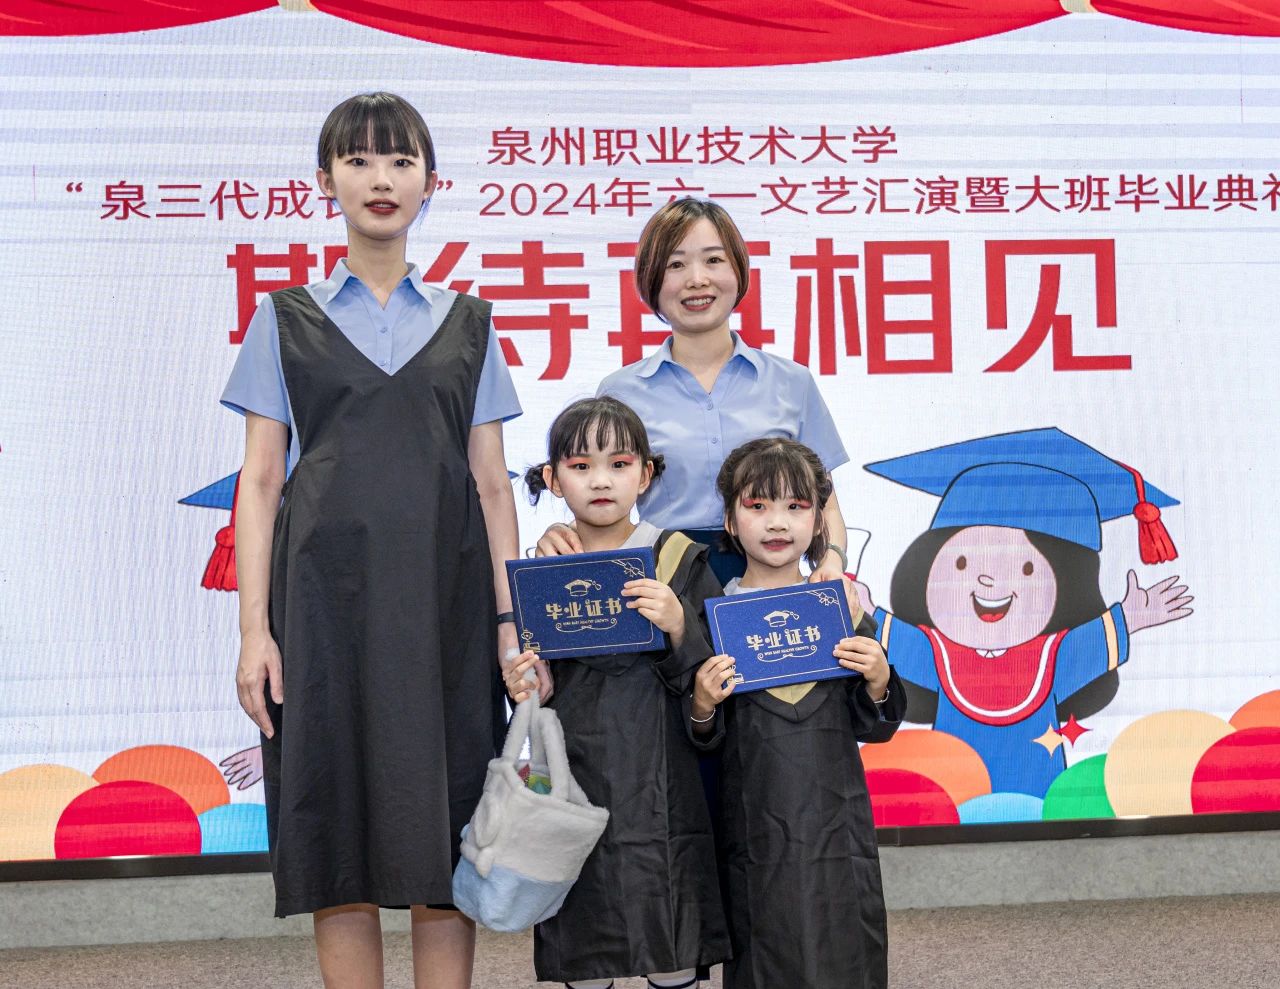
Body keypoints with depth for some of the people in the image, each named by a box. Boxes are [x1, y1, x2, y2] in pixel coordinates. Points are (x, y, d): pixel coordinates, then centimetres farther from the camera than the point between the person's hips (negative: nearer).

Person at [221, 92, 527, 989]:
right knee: (339, 838, -3)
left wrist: (509, 617, 1)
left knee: (447, 839, -1)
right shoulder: (288, 319, 10)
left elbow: (491, 482, 10)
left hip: (444, 594, 1)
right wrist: (255, 629, -4)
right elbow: (260, 479, 5)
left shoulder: (466, 323, 13)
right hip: (327, 590, -1)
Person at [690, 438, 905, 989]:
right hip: (756, 833, -1)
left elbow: (875, 728, 6)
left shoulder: (842, 608, 2)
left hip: (837, 827, 1)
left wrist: (877, 682, -13)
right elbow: (708, 741, 2)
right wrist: (703, 706, -18)